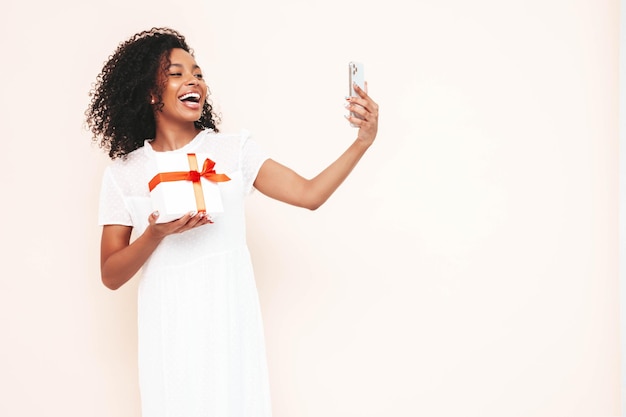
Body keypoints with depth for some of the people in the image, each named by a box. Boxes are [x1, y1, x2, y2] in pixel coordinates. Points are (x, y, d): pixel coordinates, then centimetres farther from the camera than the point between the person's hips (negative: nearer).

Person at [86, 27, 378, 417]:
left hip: (230, 324, 0)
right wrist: (156, 233, -17)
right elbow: (111, 276, 0)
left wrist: (362, 142, -20)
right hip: (168, 331, 0)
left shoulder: (234, 148, 1)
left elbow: (308, 194, -8)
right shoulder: (122, 173, 2)